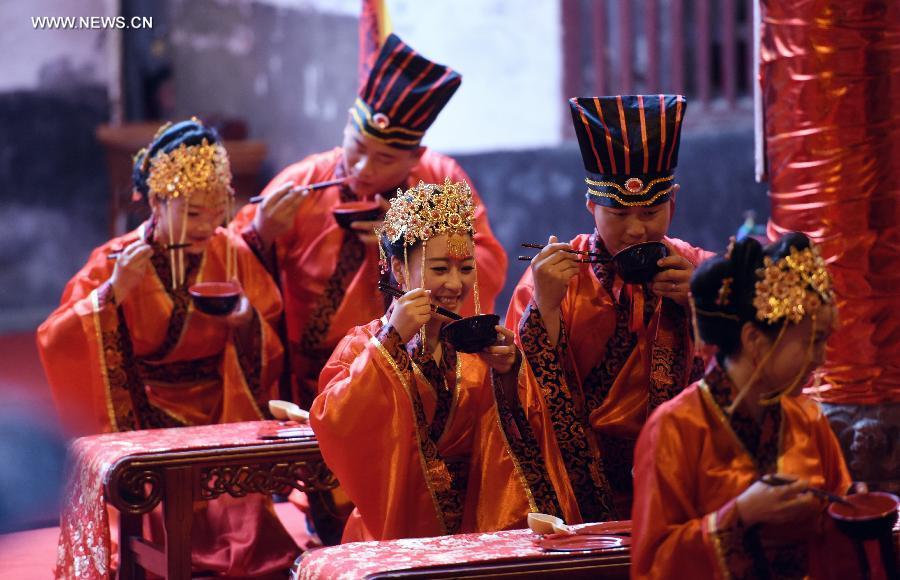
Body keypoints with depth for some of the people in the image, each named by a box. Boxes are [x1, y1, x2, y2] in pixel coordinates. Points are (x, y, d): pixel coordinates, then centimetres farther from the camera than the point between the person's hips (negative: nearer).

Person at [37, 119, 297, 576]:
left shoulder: (233, 255, 3)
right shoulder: (115, 262, -1)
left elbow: (270, 357, 7)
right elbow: (55, 344, -9)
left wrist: (247, 322, -15)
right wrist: (113, 293, -21)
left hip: (221, 417, 1)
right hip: (144, 425, -1)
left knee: (241, 514, -25)